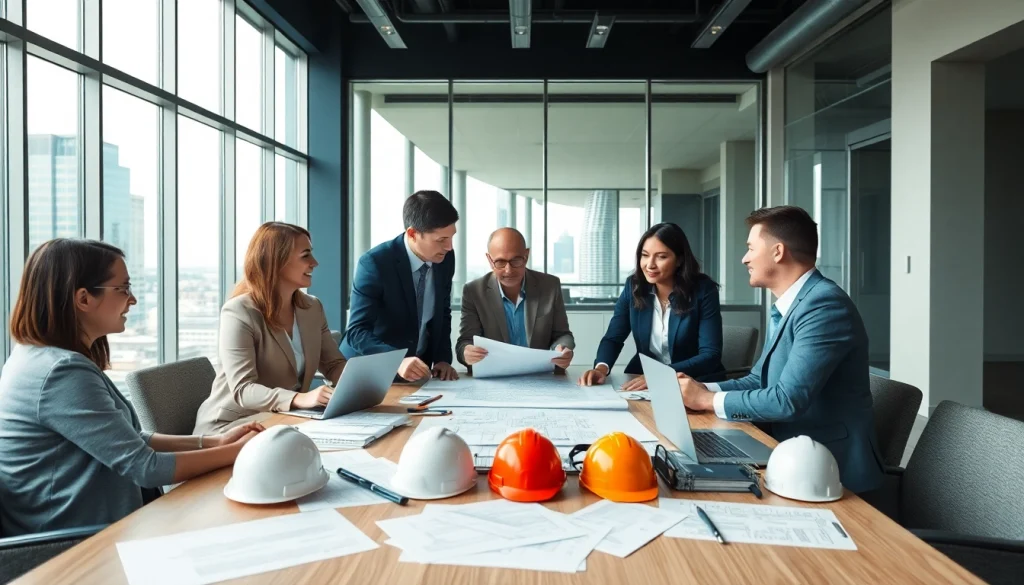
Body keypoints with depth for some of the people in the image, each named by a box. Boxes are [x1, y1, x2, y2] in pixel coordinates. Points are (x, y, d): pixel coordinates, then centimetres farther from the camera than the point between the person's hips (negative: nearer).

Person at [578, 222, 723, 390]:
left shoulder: (703, 290, -12)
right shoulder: (634, 285, -3)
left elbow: (711, 355, -16)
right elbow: (613, 338, 0)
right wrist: (601, 367, -22)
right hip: (642, 378, 2)